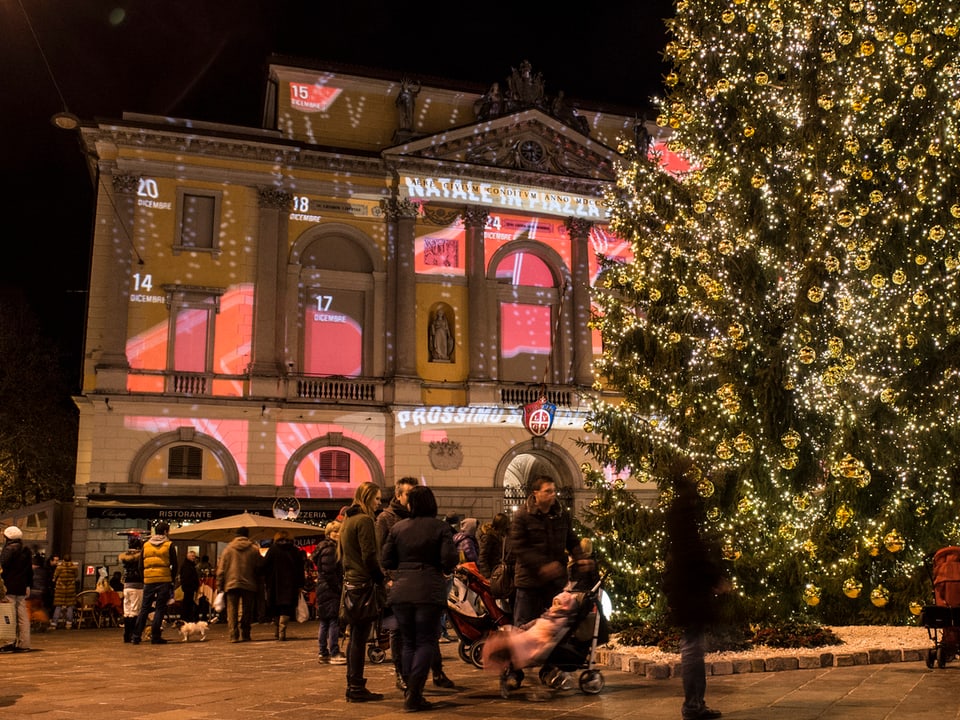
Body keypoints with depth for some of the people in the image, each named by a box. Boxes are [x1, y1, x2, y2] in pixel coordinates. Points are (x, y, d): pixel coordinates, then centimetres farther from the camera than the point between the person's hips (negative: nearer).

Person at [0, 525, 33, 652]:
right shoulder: (26, 550, 14)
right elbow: (30, 569, 17)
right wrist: (28, 585, 21)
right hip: (22, 587, 7)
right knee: (23, 615, 8)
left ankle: (13, 643, -5)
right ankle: (24, 643, 10)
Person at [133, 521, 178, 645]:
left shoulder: (146, 545, 10)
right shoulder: (169, 545, -1)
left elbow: (141, 565, 11)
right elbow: (174, 566, -2)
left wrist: (144, 579, 17)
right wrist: (172, 579, 9)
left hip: (148, 581, 3)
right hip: (164, 580, -3)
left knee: (144, 608, 11)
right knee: (160, 608, 1)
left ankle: (136, 636, 8)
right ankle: (155, 637, -2)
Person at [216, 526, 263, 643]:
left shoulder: (228, 549, 4)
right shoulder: (254, 549, 3)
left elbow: (221, 569, 3)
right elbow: (259, 568, 3)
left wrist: (220, 585, 7)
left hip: (231, 584, 0)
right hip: (249, 585, 0)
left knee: (232, 611, 3)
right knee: (246, 611, 9)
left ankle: (233, 635, -4)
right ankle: (244, 635, 6)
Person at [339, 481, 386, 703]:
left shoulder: (348, 520, 16)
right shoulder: (365, 520, -13)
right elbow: (370, 556, -18)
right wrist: (382, 580, -12)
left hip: (351, 582, 10)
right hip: (364, 584, -10)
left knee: (355, 638, 14)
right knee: (360, 638, -5)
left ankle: (353, 686, 19)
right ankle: (357, 688, -1)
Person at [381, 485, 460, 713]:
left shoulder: (398, 528, 5)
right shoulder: (440, 528, -4)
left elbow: (387, 561, 4)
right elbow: (449, 560, -12)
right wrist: (446, 569, 10)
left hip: (401, 591, 4)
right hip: (429, 591, -3)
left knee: (408, 643, 14)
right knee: (426, 643, 3)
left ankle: (410, 693, 18)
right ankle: (414, 694, -5)